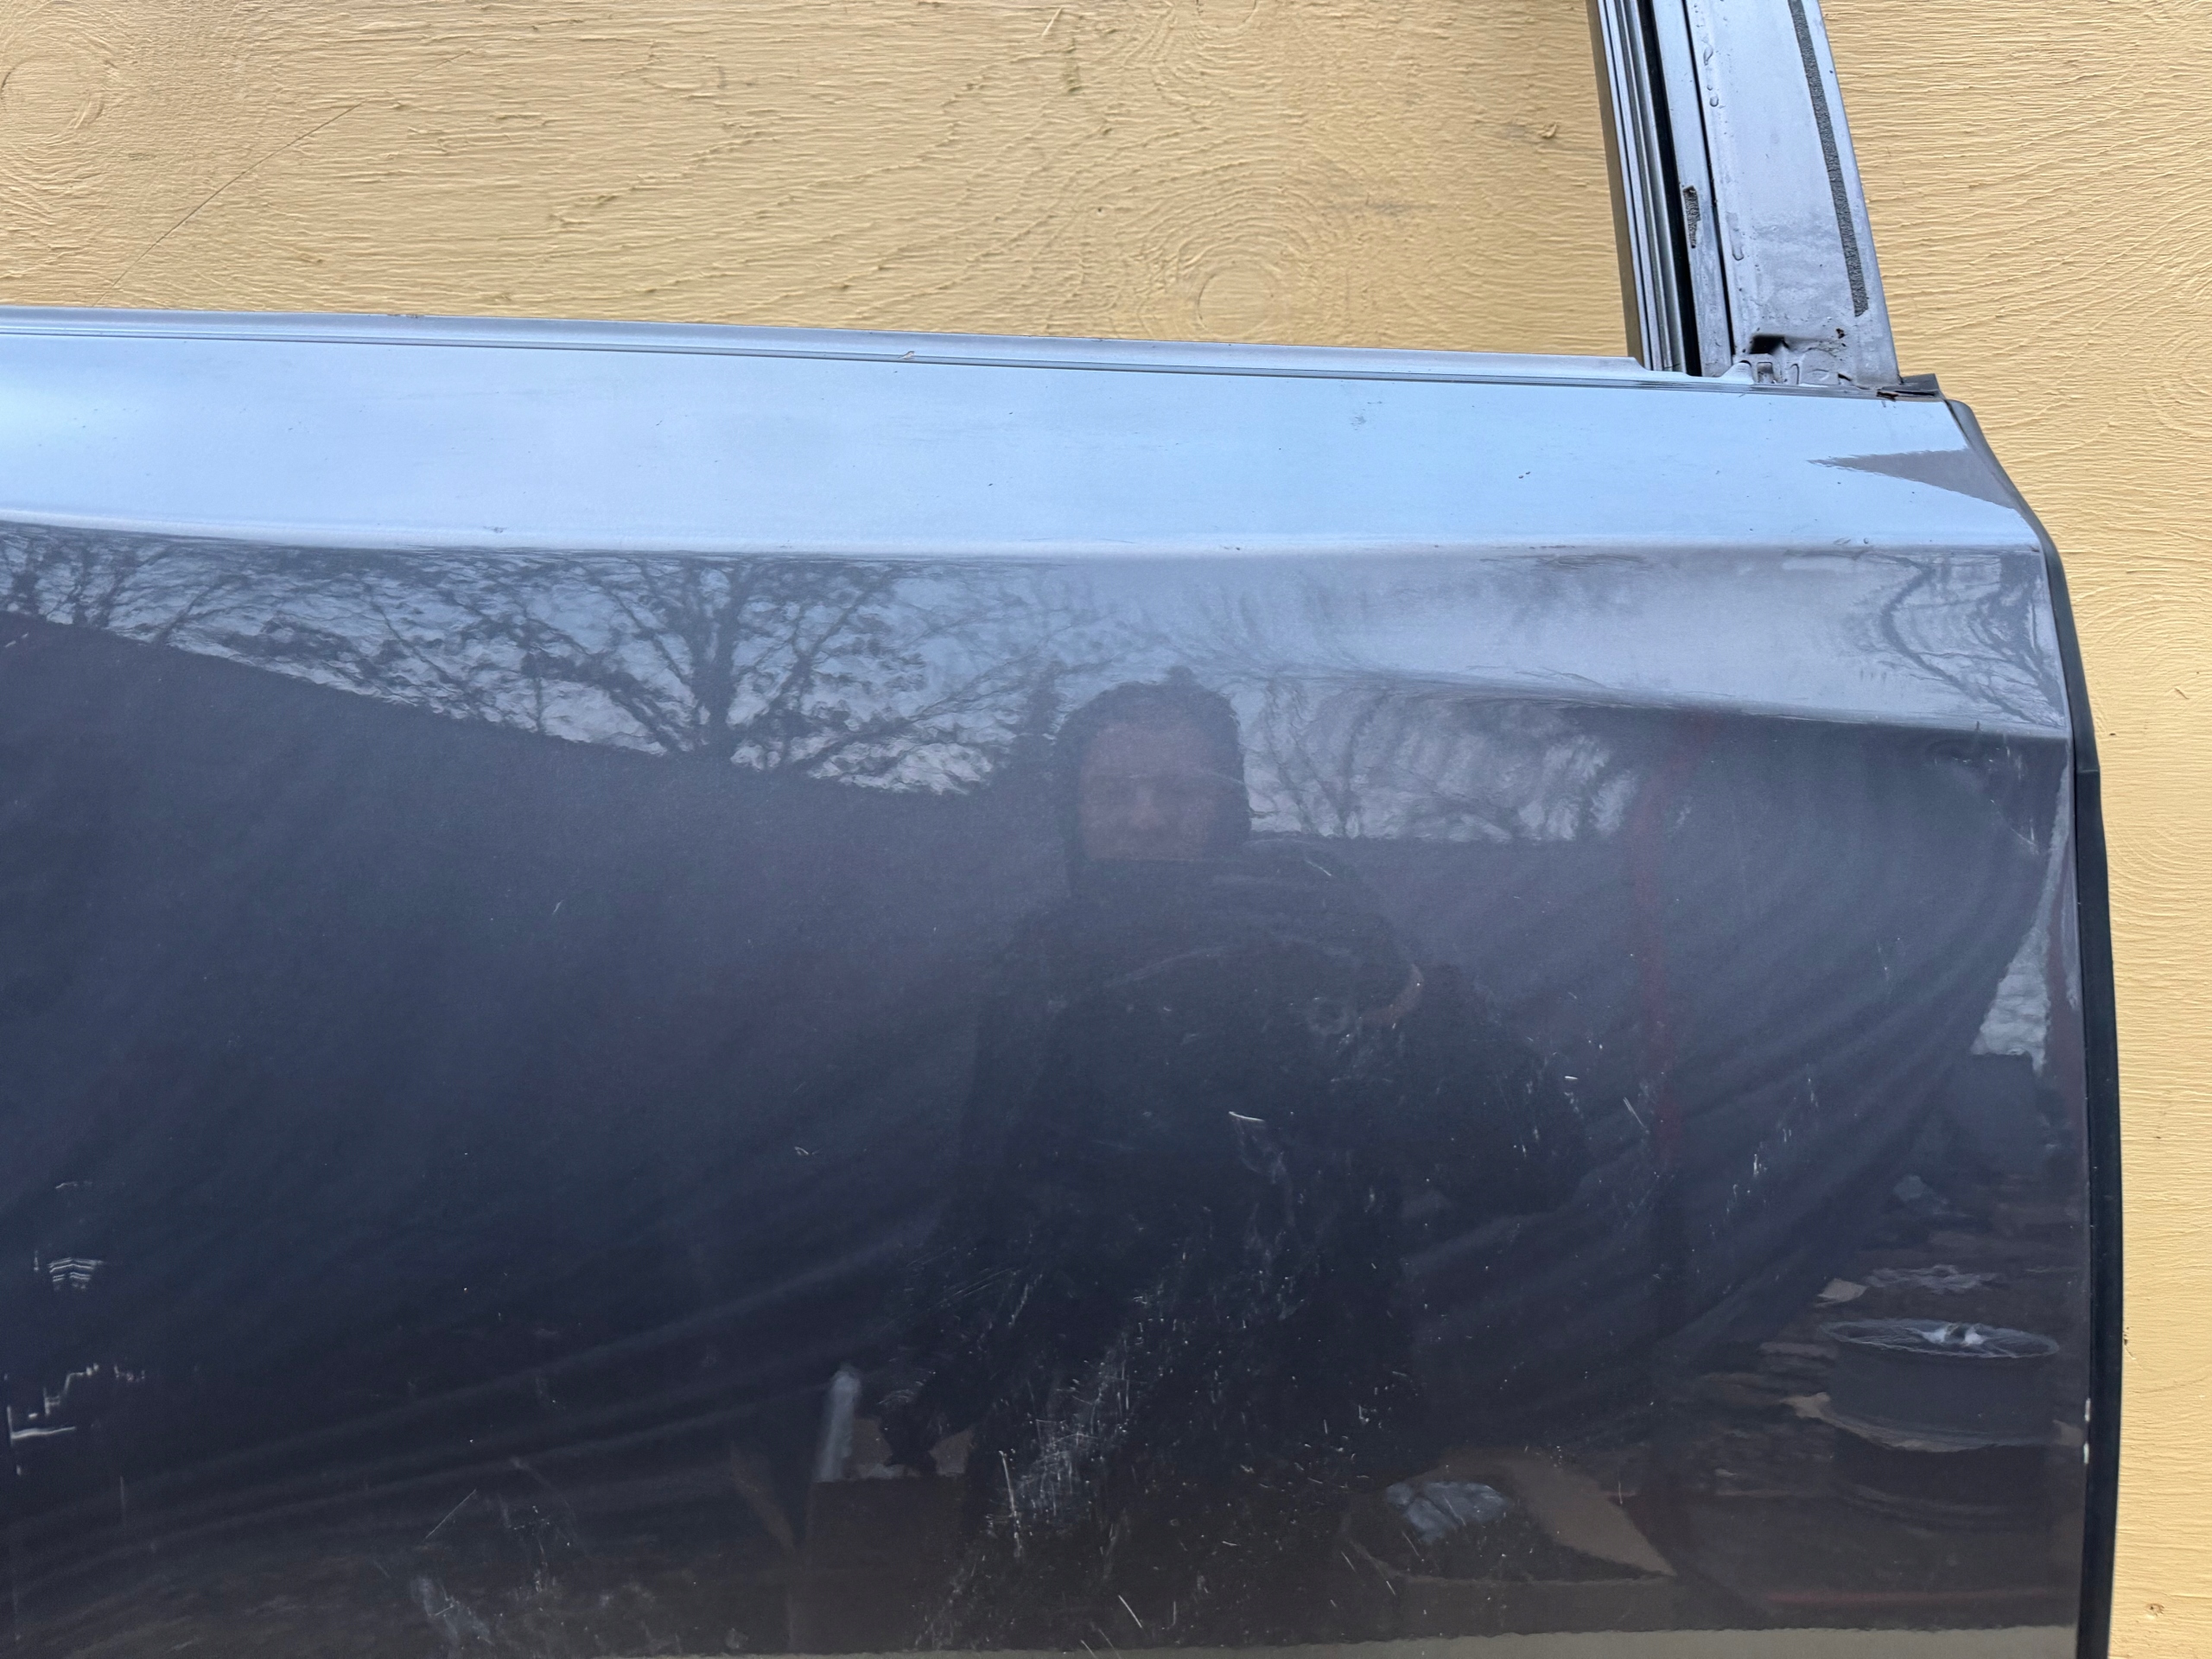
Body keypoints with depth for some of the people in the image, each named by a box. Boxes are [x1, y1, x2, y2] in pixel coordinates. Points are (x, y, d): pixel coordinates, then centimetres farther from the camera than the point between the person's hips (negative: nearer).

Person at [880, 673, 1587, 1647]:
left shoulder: (1320, 963, -10)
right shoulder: (1044, 971, 5)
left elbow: (1535, 1168, -20)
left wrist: (1400, 999, -33)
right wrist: (935, 1365, 15)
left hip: (1255, 1483, -5)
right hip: (1044, 1455, 5)